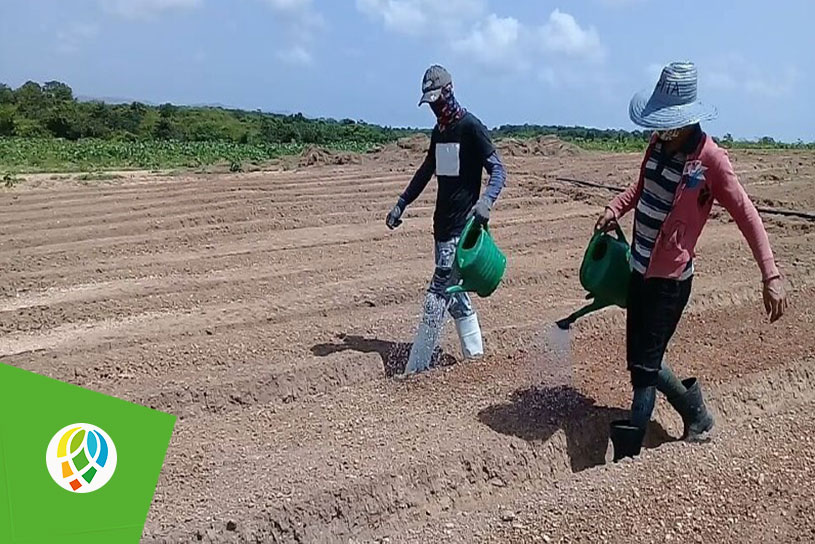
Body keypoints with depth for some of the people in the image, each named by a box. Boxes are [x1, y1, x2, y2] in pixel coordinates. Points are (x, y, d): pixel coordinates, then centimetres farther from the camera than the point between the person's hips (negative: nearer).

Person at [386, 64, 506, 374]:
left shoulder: (471, 127, -11)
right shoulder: (438, 131, 14)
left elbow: (498, 170, -16)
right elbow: (426, 171, 25)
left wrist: (486, 201, -34)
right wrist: (401, 204, 21)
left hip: (462, 226, -9)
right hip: (442, 224, 9)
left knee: (438, 295, -8)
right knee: (453, 291, 13)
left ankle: (416, 369, -5)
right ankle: (474, 354, 24)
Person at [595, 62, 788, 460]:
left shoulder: (710, 159, -16)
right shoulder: (657, 144, 5)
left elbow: (746, 214, -15)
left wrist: (771, 275, -21)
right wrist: (615, 209, 2)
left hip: (670, 278, -7)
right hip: (640, 269, 8)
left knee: (644, 365, -3)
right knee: (640, 360, 14)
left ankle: (628, 451, 10)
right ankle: (696, 415, 35)